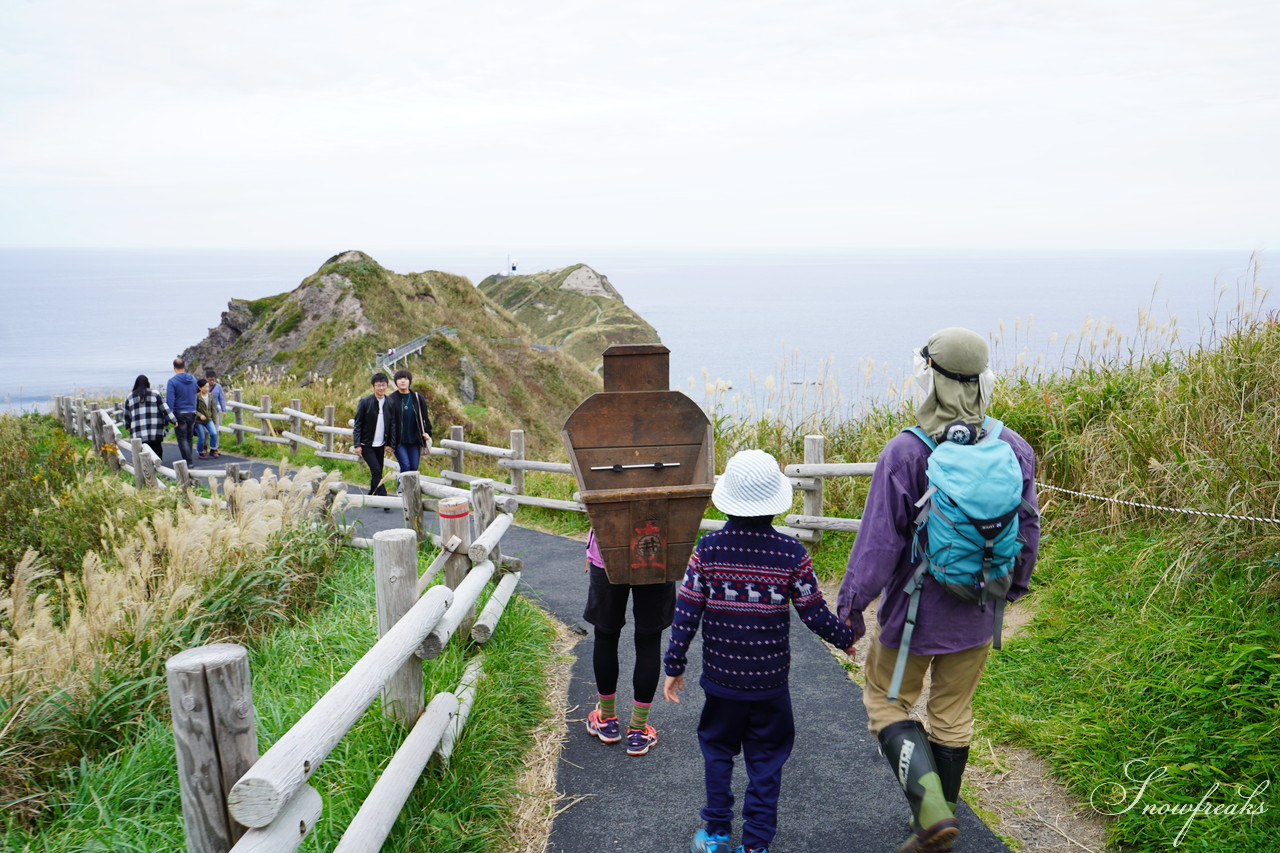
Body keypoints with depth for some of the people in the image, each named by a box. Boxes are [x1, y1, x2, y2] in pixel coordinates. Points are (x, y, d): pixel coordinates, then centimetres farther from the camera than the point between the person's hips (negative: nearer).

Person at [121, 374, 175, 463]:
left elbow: (127, 414, 15)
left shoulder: (130, 397, 9)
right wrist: (174, 420, 1)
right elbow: (165, 409, -1)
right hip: (155, 431, -1)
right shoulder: (155, 394, 3)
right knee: (157, 448, 5)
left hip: (139, 432, 1)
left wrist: (128, 426, 28)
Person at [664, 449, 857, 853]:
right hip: (770, 682, 0)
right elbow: (815, 614, -6)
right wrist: (846, 638, 14)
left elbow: (686, 615, -8)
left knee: (718, 752, 19)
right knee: (766, 761, 14)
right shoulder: (792, 554, -11)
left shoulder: (708, 550, -10)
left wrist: (674, 666, 3)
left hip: (721, 679, 1)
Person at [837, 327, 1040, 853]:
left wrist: (851, 603, -6)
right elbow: (1026, 531, 5)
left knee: (888, 703, 15)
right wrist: (1013, 588, 22)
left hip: (914, 611, -5)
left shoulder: (906, 452, -22)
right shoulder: (1014, 449, -7)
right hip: (977, 614, 5)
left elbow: (880, 540, -18)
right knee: (954, 714, 20)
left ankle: (931, 808, -1)